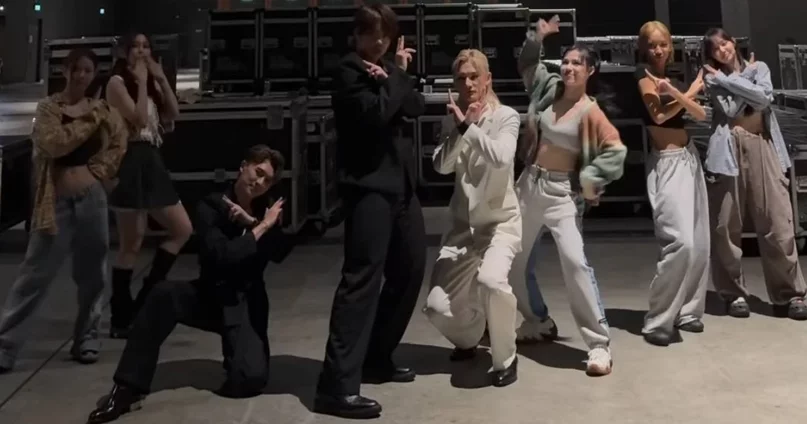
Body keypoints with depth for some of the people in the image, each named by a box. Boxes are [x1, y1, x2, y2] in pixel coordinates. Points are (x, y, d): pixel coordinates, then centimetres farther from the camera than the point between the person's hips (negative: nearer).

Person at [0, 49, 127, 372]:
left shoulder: (103, 110, 10)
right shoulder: (49, 108, 0)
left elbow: (119, 145, 9)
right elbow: (52, 143, -17)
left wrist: (96, 172, -4)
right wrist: (89, 121, -13)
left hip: (92, 199, 3)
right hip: (58, 201, -3)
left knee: (92, 274, 9)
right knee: (35, 275, -2)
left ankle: (86, 338, 24)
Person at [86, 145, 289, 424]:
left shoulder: (266, 210, 4)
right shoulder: (211, 207, -8)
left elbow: (280, 252, -10)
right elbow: (222, 256, -22)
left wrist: (251, 221, -20)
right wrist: (262, 226, -19)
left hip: (246, 303, 1)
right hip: (211, 296, -1)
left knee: (251, 378, -24)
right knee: (163, 295, -34)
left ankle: (234, 352, 14)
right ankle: (128, 389, -25)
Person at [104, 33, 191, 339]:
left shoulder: (150, 83, 19)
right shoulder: (117, 82, -5)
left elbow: (173, 115, 8)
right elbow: (139, 119, -17)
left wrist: (162, 79, 3)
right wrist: (141, 82, -10)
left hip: (151, 161, 9)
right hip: (130, 162, -8)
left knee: (183, 230, 7)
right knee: (132, 245, -5)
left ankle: (145, 295, 14)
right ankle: (121, 320, 5)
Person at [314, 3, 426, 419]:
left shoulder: (388, 68, 18)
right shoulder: (348, 71, -4)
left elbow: (415, 107, 4)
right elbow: (375, 112, -19)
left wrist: (397, 76, -11)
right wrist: (396, 77, -5)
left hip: (400, 181, 9)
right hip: (367, 184, -9)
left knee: (409, 270, 12)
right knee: (362, 277, -16)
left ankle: (377, 358, 25)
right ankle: (337, 385, -17)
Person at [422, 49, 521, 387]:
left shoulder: (506, 116, -7)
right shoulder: (452, 120, 3)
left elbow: (502, 157, -26)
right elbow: (441, 166, -11)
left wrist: (468, 126, -22)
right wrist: (461, 126, -20)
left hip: (501, 222, -4)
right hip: (462, 225, 4)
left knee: (491, 280, -35)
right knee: (438, 307, -1)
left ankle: (505, 359, -9)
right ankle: (468, 341, 36)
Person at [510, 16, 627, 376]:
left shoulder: (590, 112, -11)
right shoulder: (548, 89, 4)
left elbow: (616, 151, -16)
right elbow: (528, 64, 22)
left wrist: (588, 180, -14)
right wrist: (537, 37, 7)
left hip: (560, 192, -6)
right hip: (528, 185, 6)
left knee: (574, 261, -21)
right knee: (511, 259, 13)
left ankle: (599, 344, -13)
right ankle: (536, 321, 35)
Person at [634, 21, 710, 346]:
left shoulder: (674, 79, 16)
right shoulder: (643, 74, -1)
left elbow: (701, 115, 3)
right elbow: (658, 114, -13)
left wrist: (677, 94, -15)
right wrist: (689, 93, 0)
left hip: (689, 158, 8)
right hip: (666, 162, -8)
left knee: (700, 243, 7)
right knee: (681, 242, -19)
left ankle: (686, 311, 18)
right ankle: (657, 322, -12)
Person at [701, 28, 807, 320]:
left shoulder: (759, 67, 14)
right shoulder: (712, 79, 9)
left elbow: (763, 98, -7)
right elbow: (730, 109, -7)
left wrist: (728, 79, -3)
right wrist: (745, 80, 1)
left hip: (762, 148, 1)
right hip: (730, 151, -1)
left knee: (778, 223, -3)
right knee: (726, 226, -1)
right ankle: (734, 294, 11)